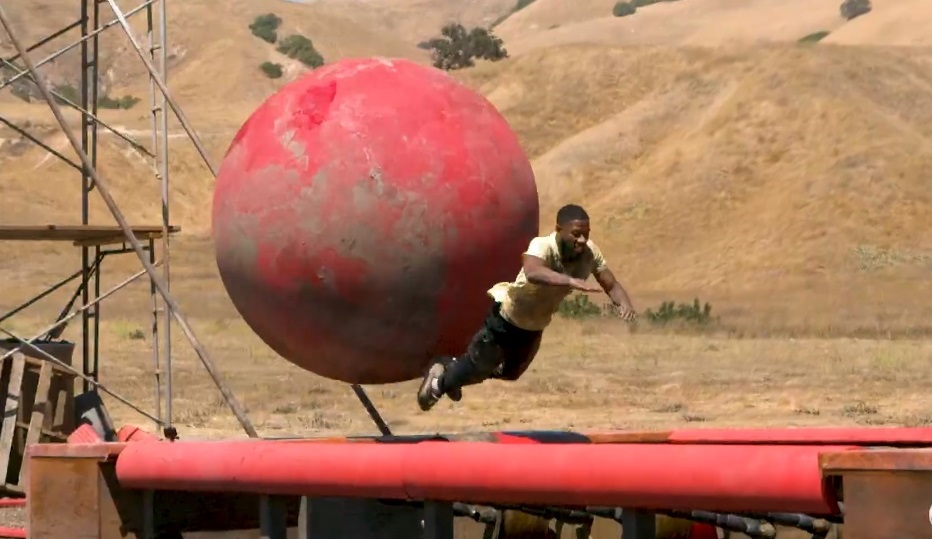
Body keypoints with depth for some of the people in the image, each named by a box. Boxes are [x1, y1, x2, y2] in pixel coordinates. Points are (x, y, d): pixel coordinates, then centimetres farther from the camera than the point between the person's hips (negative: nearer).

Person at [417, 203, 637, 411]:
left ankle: (452, 369, 53)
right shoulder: (542, 246, -40)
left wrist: (624, 303, -37)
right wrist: (571, 281, -75)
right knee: (477, 368, 10)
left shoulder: (590, 253, -22)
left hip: (534, 327, 7)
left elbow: (611, 284, -15)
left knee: (510, 373, 27)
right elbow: (532, 272, -61)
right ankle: (441, 378, 43)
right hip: (505, 316, -7)